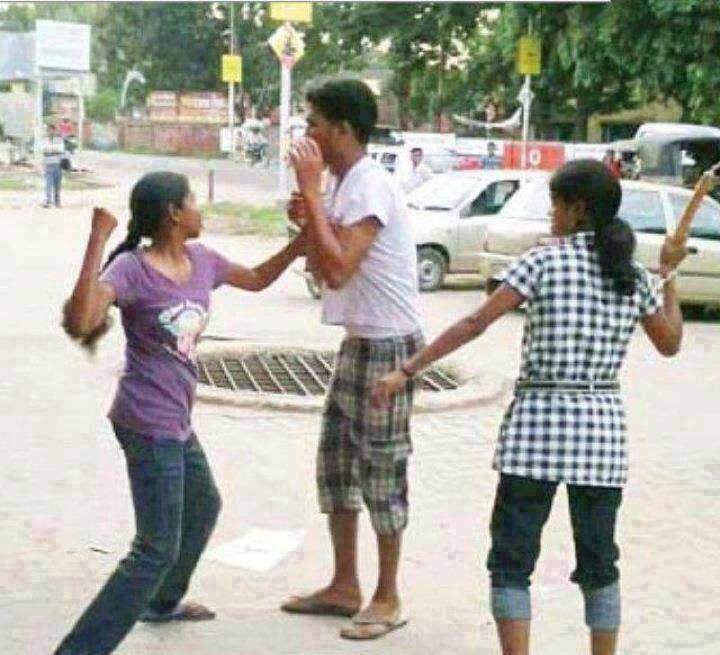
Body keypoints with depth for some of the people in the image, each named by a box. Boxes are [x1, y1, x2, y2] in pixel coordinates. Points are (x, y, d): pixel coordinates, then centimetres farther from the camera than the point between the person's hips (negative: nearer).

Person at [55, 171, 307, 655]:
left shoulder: (201, 260, 4)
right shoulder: (131, 268, -19)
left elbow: (257, 279, 22)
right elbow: (81, 322, -35)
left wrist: (302, 240, 9)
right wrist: (97, 242, -37)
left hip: (176, 422, 9)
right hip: (148, 425, -9)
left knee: (203, 506, 30)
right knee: (158, 549, -9)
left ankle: (163, 601, 50)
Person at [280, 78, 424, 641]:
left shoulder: (372, 187, -19)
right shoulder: (342, 185, 10)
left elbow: (338, 269, -29)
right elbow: (325, 268, 15)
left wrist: (310, 191, -24)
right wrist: (308, 222, -2)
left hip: (388, 346, -10)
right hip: (357, 341, 10)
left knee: (381, 473, 0)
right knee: (336, 461, 13)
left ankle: (387, 598, 13)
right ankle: (345, 587, 25)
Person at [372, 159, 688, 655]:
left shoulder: (545, 261, -6)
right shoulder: (634, 276, 6)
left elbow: (475, 324, -11)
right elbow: (670, 344, 18)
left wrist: (407, 371, -8)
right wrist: (669, 276, 28)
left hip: (539, 420, -4)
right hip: (603, 427, 4)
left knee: (512, 558, 3)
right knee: (598, 559, 14)